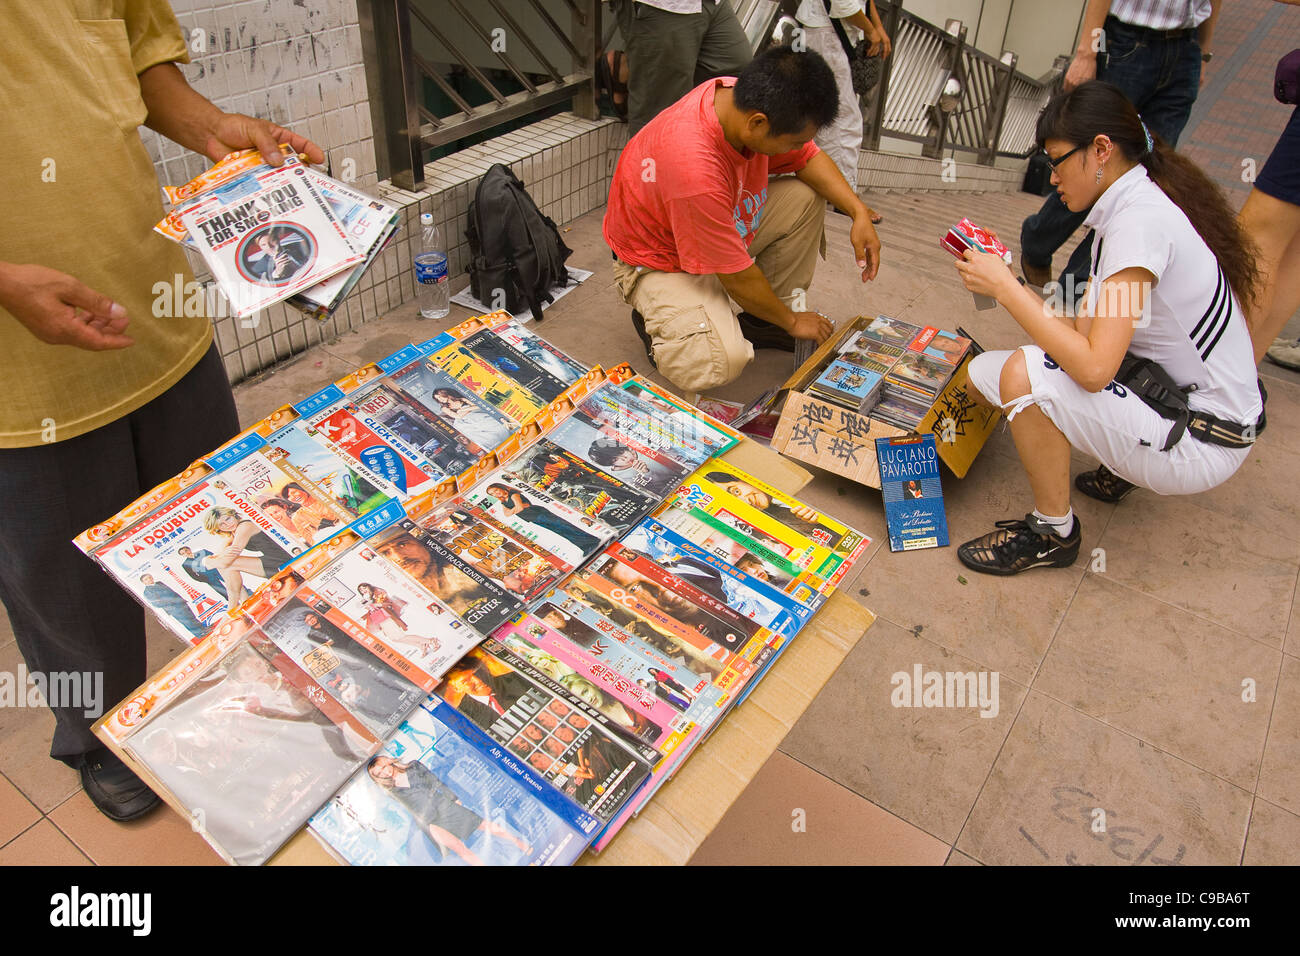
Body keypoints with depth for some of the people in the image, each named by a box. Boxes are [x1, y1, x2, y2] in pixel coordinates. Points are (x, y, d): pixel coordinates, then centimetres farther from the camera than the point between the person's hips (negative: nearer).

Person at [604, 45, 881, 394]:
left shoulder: (746, 101, -18)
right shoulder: (693, 168, -40)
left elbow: (808, 158, 3)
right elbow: (737, 277, -27)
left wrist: (859, 212, -11)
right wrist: (792, 321, -12)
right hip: (662, 261, -8)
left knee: (807, 196, -5)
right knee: (724, 362, -29)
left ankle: (761, 321, 5)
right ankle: (655, 319, 3)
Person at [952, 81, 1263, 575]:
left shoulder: (1139, 220, -23)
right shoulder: (1142, 204, 6)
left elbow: (1094, 366, -30)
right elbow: (1089, 329, 4)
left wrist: (1005, 288, -23)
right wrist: (1004, 283, -4)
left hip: (1202, 445, -9)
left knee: (1023, 374, -28)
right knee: (981, 373, 3)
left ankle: (1052, 532, -7)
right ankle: (1120, 469, 16)